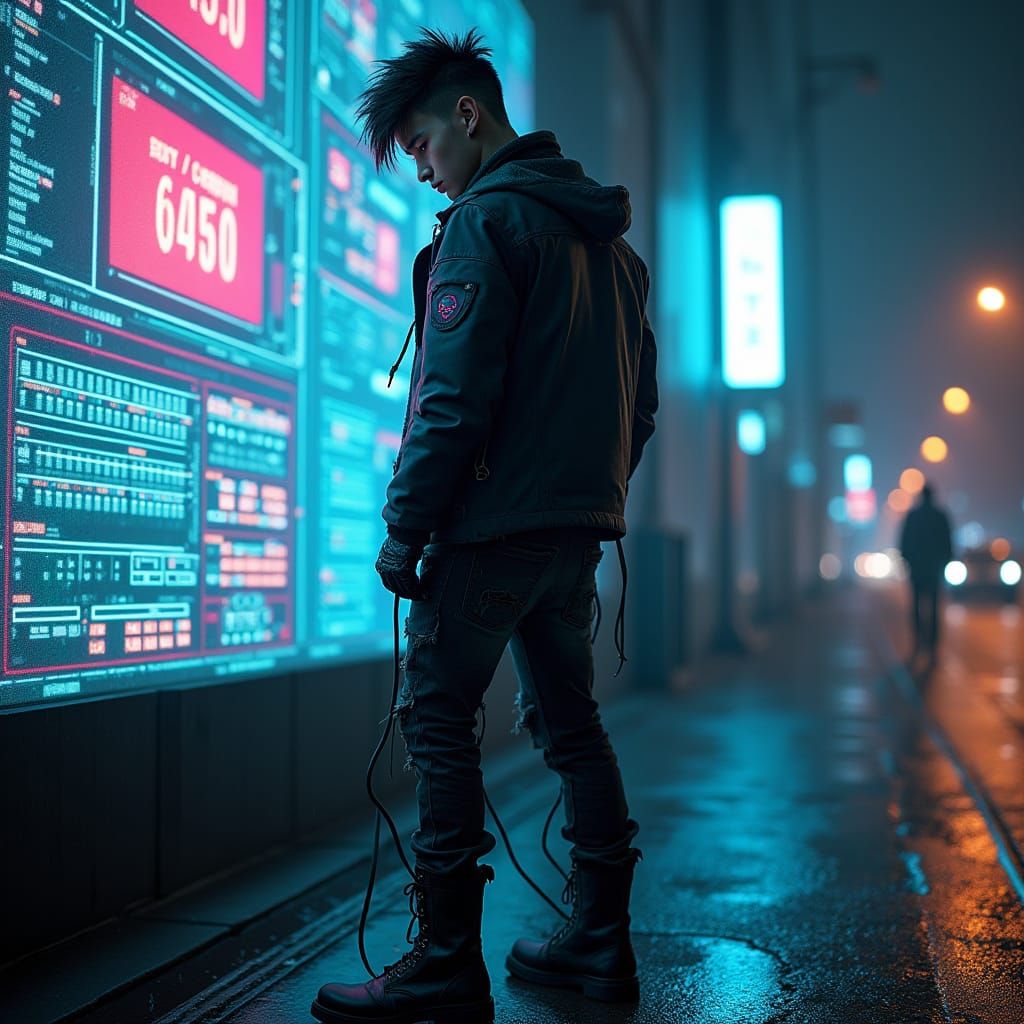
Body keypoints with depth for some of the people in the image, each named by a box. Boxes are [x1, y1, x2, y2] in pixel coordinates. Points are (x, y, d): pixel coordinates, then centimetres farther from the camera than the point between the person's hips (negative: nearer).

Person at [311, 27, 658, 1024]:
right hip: (579, 531, 9)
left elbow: (454, 399, -17)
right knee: (570, 723, 13)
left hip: (493, 529, -9)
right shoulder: (610, 238, 19)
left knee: (437, 721, -2)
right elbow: (641, 402, 19)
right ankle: (599, 941, 21)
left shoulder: (486, 220, -9)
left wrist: (403, 530, -12)